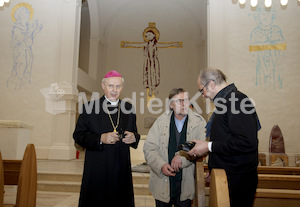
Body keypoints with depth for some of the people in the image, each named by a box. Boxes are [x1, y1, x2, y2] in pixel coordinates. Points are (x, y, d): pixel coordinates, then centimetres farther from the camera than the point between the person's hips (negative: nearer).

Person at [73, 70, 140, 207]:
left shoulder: (128, 108, 11)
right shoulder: (91, 107, 0)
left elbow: (134, 133, 17)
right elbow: (78, 135, -3)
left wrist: (134, 137, -7)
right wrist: (100, 138, -18)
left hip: (122, 170, 3)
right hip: (96, 170, -3)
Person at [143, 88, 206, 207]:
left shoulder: (199, 122, -3)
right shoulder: (161, 121, -2)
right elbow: (149, 148, -5)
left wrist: (182, 156, -27)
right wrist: (161, 165, -20)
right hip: (162, 182, 1)